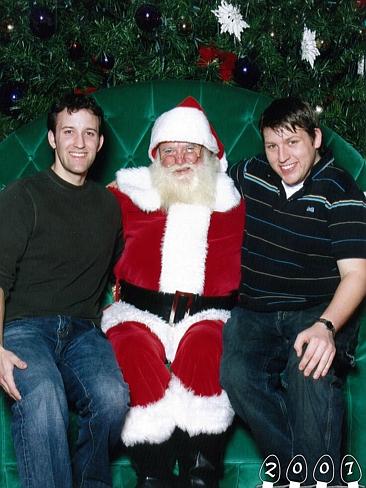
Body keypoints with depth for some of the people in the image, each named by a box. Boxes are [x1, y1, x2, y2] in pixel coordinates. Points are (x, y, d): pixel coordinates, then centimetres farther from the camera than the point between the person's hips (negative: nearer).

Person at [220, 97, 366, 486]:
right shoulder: (249, 174, 8)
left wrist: (325, 326, -30)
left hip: (320, 312, -3)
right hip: (254, 314, 3)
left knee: (311, 373, -35)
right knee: (236, 373, -28)